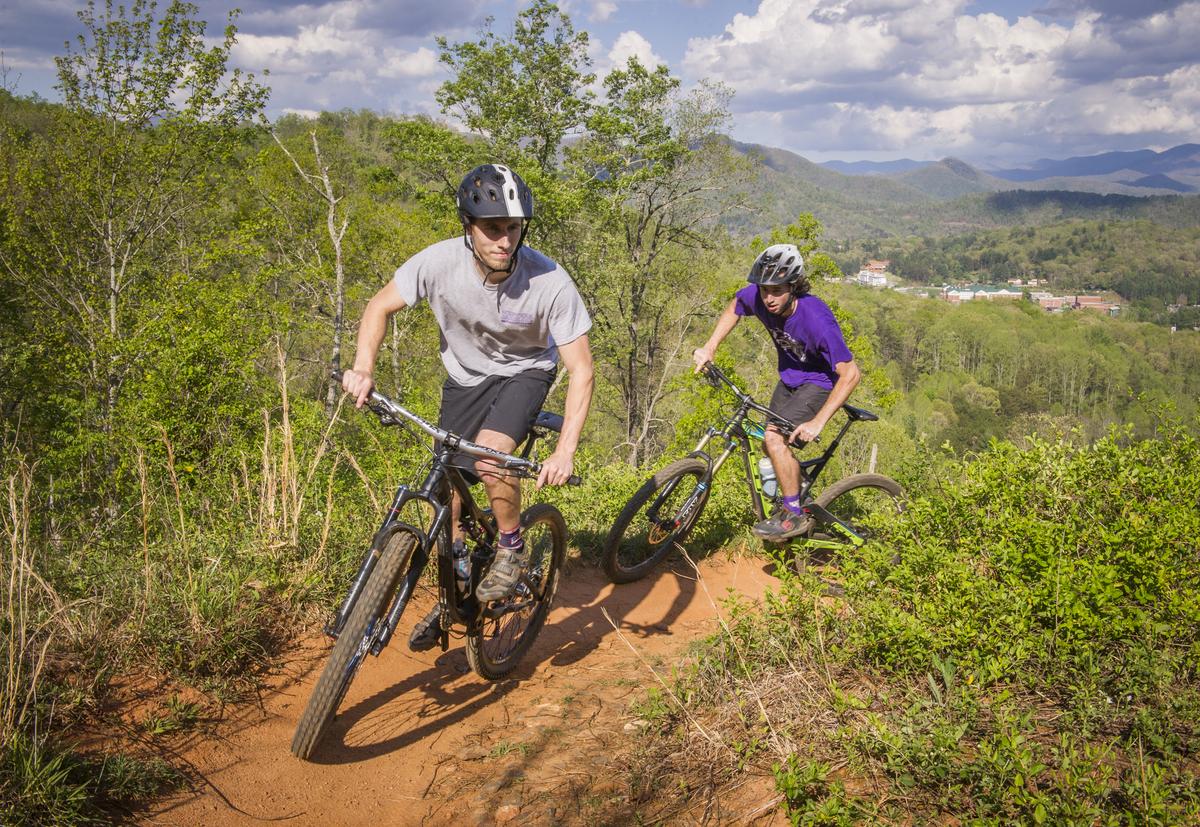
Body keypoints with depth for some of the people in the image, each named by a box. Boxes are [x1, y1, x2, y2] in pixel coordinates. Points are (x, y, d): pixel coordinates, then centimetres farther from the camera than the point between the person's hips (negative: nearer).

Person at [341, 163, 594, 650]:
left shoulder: (549, 282, -31)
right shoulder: (440, 262, -27)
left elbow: (580, 368, -26)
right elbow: (381, 306, -10)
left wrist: (565, 452, -35)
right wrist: (363, 367, -28)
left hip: (525, 371, -2)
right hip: (465, 376, 3)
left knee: (490, 457, -31)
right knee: (447, 496, 3)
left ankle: (512, 550, -1)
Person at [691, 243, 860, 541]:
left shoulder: (816, 319, -36)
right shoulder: (757, 296, -19)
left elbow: (850, 374, -31)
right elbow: (734, 308, 7)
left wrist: (818, 422, -35)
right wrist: (709, 348, -4)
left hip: (820, 383, -7)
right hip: (789, 379, 7)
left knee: (775, 438, -22)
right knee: (774, 447, 7)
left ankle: (794, 515, -7)